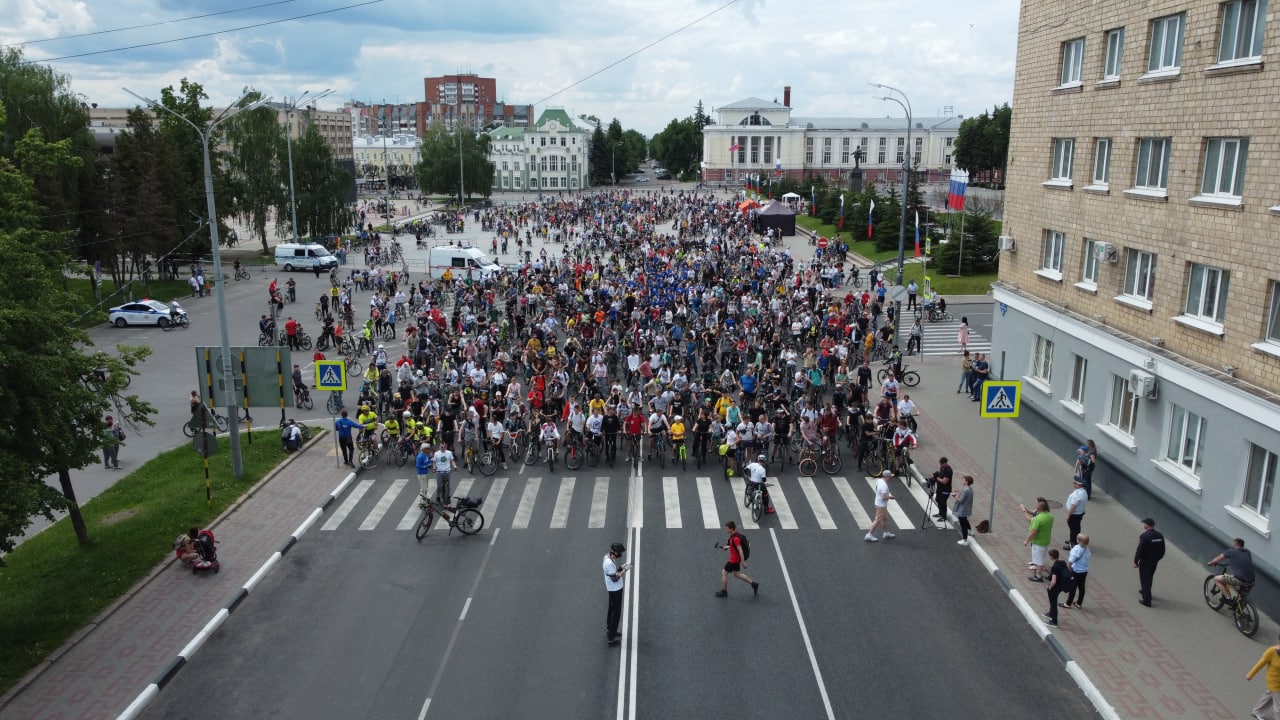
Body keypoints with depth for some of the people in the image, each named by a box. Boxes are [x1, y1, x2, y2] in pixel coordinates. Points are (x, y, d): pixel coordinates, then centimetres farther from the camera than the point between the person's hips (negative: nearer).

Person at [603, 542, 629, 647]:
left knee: (612, 611, 23)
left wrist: (621, 567, 1)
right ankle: (610, 639, 3)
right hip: (615, 590, -10)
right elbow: (615, 578, -25)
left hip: (613, 590, 10)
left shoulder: (608, 557, 0)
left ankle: (610, 631, 39)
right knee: (616, 614, -2)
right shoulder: (609, 563, -29)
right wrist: (625, 570, -20)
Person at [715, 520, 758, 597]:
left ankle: (724, 592, 17)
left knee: (724, 573, 3)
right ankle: (753, 584, 29)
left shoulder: (735, 538, -28)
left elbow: (740, 550, -27)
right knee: (737, 574, 22)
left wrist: (743, 562, -25)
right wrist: (727, 547, 8)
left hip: (734, 560, -10)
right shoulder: (734, 535, 2)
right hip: (736, 559, 10)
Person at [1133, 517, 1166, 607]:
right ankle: (1144, 591, 46)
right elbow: (1162, 550, 5)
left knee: (1145, 579, 4)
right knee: (1149, 577, 25)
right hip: (1155, 561, 7)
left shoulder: (1144, 536, -24)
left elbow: (1140, 550, -21)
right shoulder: (1160, 535, -3)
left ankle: (1147, 600, 6)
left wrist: (1135, 561, -10)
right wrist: (1157, 558, 18)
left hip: (1145, 562, -7)